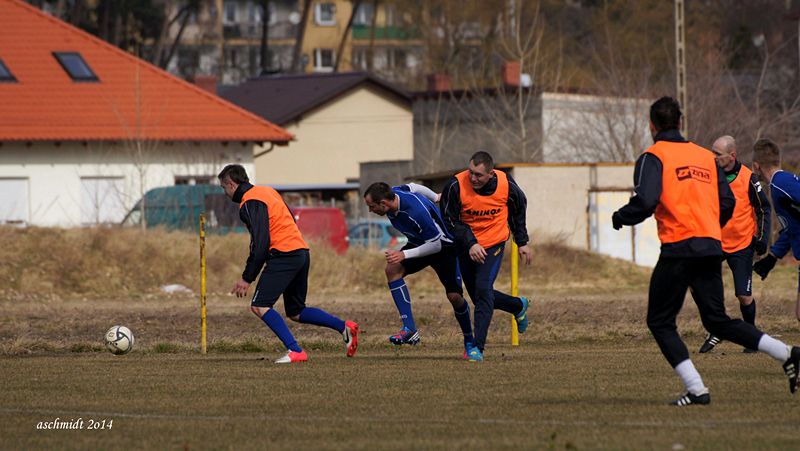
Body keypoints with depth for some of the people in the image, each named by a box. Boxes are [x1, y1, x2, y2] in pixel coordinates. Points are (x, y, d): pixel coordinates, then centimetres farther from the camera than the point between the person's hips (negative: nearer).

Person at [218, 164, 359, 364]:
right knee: (295, 313, 17)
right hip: (301, 251, 10)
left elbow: (260, 243, -18)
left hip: (284, 255, -10)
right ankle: (344, 327, 7)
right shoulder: (267, 191, 20)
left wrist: (247, 278, -14)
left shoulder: (249, 203, -10)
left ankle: (295, 351, -18)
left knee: (259, 306, -10)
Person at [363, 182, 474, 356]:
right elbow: (413, 187, 7)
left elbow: (436, 245, -29)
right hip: (420, 243, 7)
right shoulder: (393, 193, -17)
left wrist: (405, 255, -35)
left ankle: (469, 340, 16)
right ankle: (410, 329, -22)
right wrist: (435, 198, 25)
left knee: (454, 296, -13)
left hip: (445, 246, -7)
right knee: (392, 269, -19)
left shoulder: (418, 212, -39)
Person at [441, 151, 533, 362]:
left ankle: (478, 347, -18)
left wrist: (522, 243, 10)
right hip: (466, 247, 2)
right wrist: (470, 243, -23)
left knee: (483, 290, -19)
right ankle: (519, 306, 40)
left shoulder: (506, 185, -16)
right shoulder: (456, 186, -22)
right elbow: (450, 220, -12)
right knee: (478, 295, 10)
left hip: (493, 243, -2)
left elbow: (518, 210, 5)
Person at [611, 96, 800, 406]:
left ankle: (695, 389, -8)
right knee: (717, 321, 14)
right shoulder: (706, 157, 18)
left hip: (678, 248, -6)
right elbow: (727, 203, 14)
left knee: (660, 322, 5)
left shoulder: (654, 157, -1)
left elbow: (645, 202, -14)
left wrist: (620, 218, 5)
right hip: (712, 247, 6)